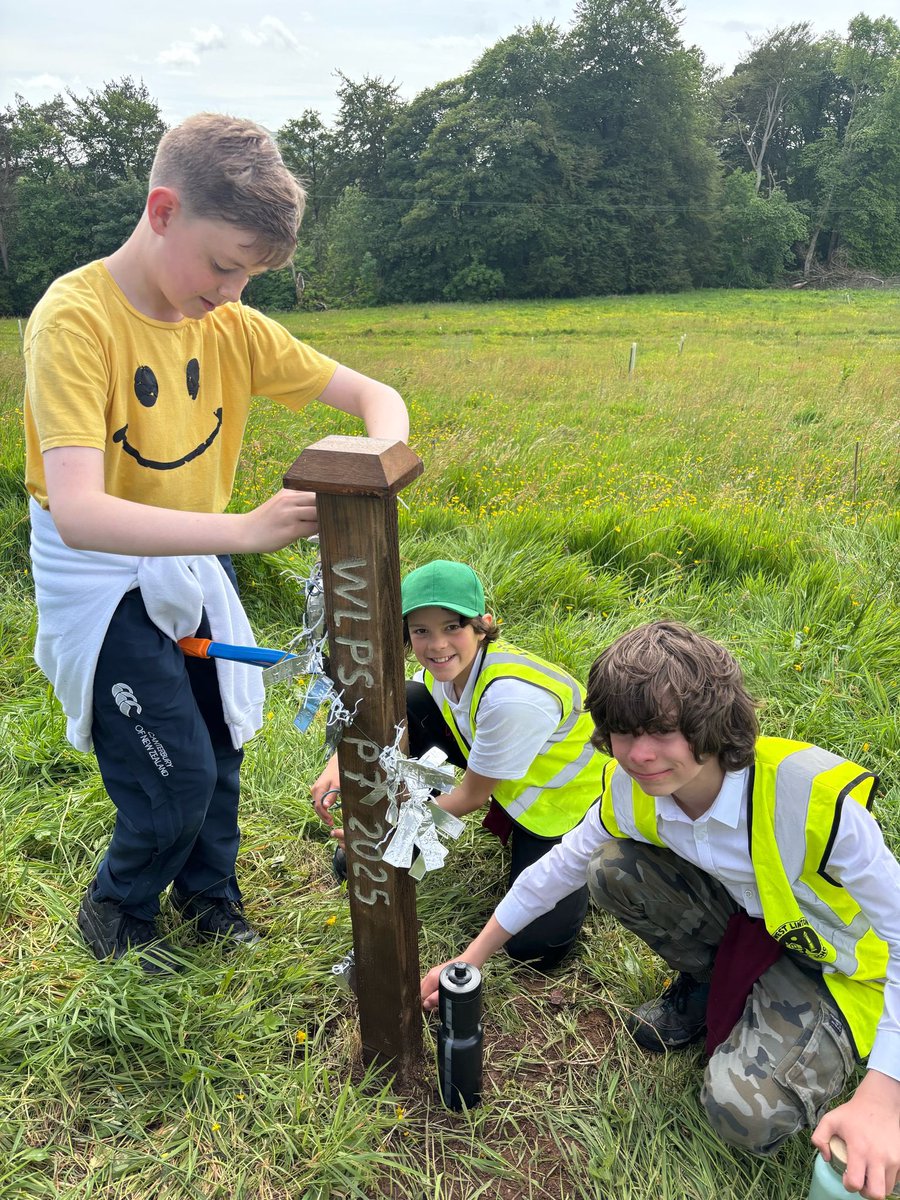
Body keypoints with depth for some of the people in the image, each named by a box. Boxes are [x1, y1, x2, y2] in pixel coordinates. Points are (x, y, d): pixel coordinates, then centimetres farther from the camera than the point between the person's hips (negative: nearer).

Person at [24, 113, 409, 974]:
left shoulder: (232, 326, -6)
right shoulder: (75, 319, -24)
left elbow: (374, 396, -5)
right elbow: (77, 513, -36)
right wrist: (245, 529, -45)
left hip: (190, 569, 6)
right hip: (104, 582, -5)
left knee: (219, 747, 13)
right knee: (178, 779, -3)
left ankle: (208, 894, 41)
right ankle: (115, 912, 29)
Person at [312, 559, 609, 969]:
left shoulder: (511, 697, -37)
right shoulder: (447, 667, -16)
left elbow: (471, 796, -24)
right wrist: (338, 765, -23)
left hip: (567, 798, -6)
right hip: (508, 778, 7)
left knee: (533, 946, -14)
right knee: (409, 701, -9)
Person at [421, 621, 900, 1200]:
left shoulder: (815, 798, -36)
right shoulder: (631, 789, -18)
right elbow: (558, 868, -3)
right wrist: (469, 961, -1)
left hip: (829, 961, -4)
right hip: (744, 916, 5)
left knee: (746, 1114, -24)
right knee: (613, 866, -18)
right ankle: (704, 983, 8)